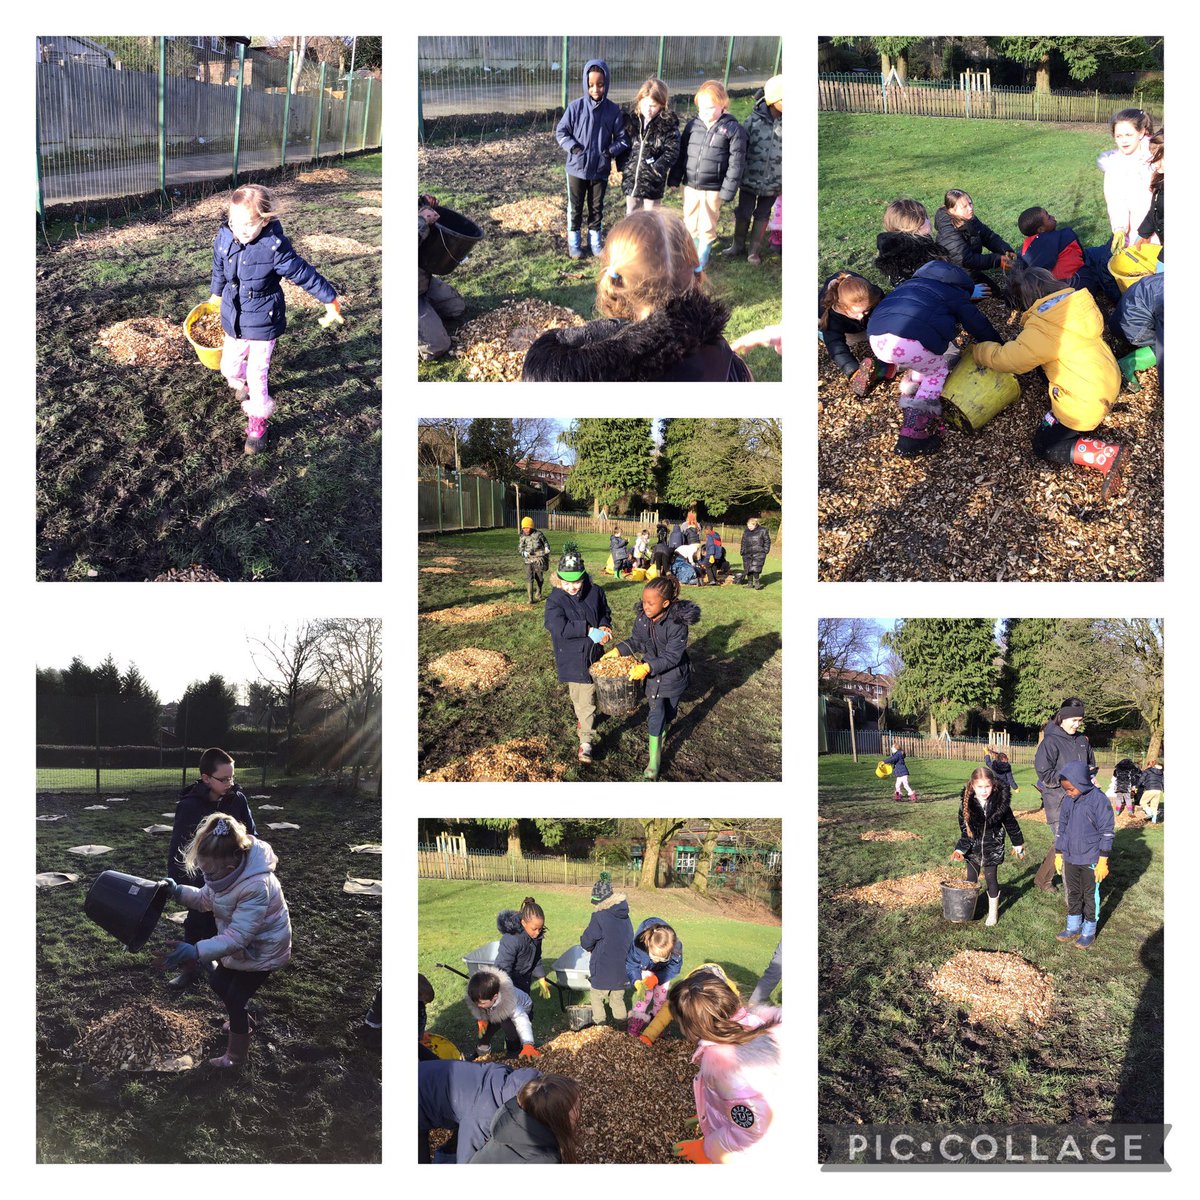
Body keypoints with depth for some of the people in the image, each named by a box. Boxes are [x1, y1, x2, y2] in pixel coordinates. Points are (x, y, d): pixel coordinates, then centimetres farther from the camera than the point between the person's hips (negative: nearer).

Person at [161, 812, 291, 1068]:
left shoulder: (256, 887, -41)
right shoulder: (226, 871, -16)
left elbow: (237, 937, -41)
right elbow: (205, 900, 2)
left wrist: (197, 951, -50)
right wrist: (179, 891, -17)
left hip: (263, 950, -8)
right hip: (242, 946, 8)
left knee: (234, 998, 3)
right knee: (219, 982, 22)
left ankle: (236, 1055, 26)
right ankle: (243, 1023, 50)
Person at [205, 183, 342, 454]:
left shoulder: (274, 247, -24)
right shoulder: (224, 238, -10)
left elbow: (304, 274, -12)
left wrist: (331, 302, -1)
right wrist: (216, 295, 30)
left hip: (262, 323, -5)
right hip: (233, 319, 5)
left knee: (257, 374, 0)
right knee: (229, 367, 16)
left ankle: (257, 424, 20)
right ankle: (242, 383, 52)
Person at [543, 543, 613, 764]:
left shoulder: (595, 593, -5)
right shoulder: (556, 600, -16)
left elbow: (605, 613, 13)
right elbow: (558, 627, -30)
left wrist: (604, 627, -9)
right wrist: (589, 631, -28)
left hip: (592, 654, 2)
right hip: (571, 657, -2)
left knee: (586, 697, 7)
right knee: (580, 695, 12)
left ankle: (586, 741, 15)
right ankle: (585, 738, 31)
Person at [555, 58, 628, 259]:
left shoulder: (613, 110, -8)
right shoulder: (576, 107, -11)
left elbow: (622, 138, -1)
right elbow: (561, 131, -5)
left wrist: (611, 151, -17)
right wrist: (573, 147, -18)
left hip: (600, 170, 1)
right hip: (577, 168, -1)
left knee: (596, 208, 16)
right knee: (575, 208, 13)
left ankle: (595, 242, 31)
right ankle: (574, 243, 27)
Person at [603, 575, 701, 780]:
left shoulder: (678, 623, -30)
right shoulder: (642, 617, -15)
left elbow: (672, 657, -28)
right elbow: (635, 641, 2)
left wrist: (647, 667, -37)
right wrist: (616, 651, -13)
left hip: (674, 674, -2)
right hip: (652, 672, 2)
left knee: (669, 710, 19)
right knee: (656, 713, -1)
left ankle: (660, 731, 53)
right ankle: (654, 763, 8)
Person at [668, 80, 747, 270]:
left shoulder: (733, 129, -10)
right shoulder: (692, 125, 3)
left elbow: (736, 163, -10)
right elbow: (681, 153, 11)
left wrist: (728, 190, -13)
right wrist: (674, 179, 9)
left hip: (713, 189, -4)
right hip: (690, 185, 4)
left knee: (707, 226, 7)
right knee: (690, 223, 15)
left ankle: (702, 258, 24)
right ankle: (692, 253, 34)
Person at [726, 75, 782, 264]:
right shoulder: (754, 120, -9)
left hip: (772, 182, 0)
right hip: (750, 178, 0)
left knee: (762, 216, 13)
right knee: (743, 213, 13)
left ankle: (755, 251, 24)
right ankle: (738, 245, 32)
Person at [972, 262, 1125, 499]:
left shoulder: (1041, 332, -24)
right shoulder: (1077, 302, -2)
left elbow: (1006, 359, -15)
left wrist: (977, 350, 2)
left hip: (1086, 401, -9)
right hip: (1109, 379, 9)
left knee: (1044, 447, 5)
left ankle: (1108, 455, -12)